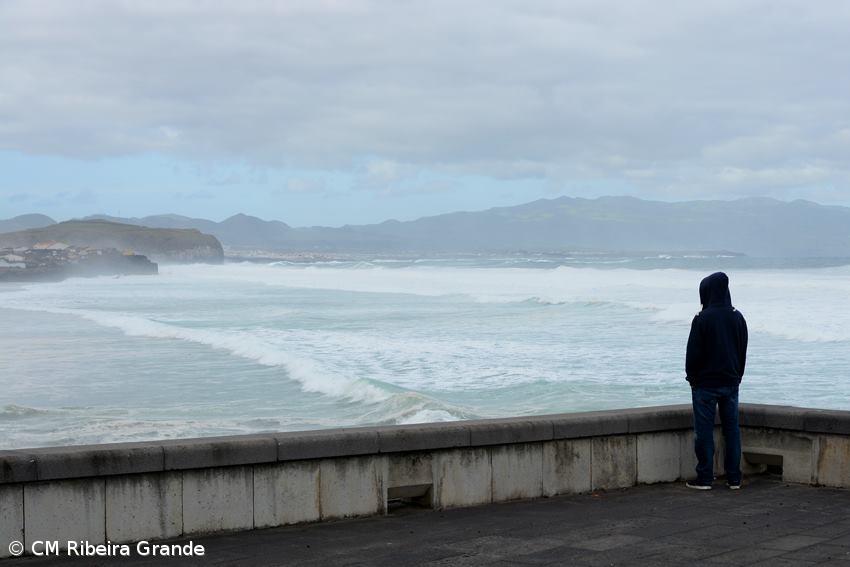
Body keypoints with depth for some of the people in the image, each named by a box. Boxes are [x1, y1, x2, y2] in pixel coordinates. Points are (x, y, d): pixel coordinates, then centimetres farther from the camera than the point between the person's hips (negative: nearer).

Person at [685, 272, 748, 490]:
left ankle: (704, 478, 2)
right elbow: (743, 351, 11)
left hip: (705, 383, -5)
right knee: (732, 428, 9)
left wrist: (692, 377, 4)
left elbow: (693, 352, -10)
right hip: (731, 382, 5)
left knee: (704, 431, 0)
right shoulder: (738, 318, 4)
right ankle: (734, 478, 11)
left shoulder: (702, 319, -14)